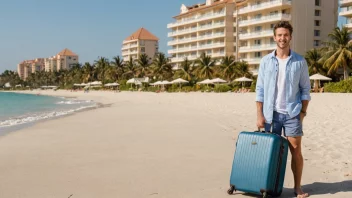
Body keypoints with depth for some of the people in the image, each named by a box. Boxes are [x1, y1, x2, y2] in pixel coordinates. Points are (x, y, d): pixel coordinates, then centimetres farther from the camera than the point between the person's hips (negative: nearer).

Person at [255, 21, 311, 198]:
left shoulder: (300, 61, 2)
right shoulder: (266, 61, 3)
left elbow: (305, 89, 4)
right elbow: (260, 89, 2)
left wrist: (303, 112, -4)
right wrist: (259, 115, -4)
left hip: (292, 114, -1)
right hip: (271, 114, 1)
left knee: (296, 151, 1)